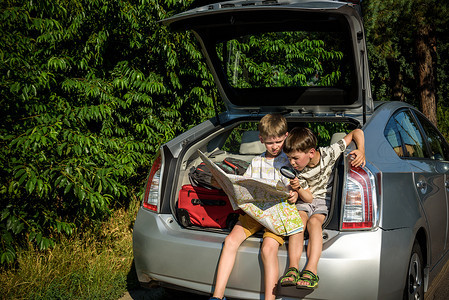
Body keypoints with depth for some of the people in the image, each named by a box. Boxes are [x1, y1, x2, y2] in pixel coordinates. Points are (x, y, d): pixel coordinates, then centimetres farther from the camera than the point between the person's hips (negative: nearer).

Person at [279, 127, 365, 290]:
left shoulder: (329, 153, -15)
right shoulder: (300, 173, -10)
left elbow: (357, 132, -7)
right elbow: (308, 198, -10)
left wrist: (361, 151, -23)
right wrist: (299, 189, -30)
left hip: (325, 201, -2)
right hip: (305, 202, 2)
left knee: (313, 221, -32)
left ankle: (311, 270, -46)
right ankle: (293, 269, -42)